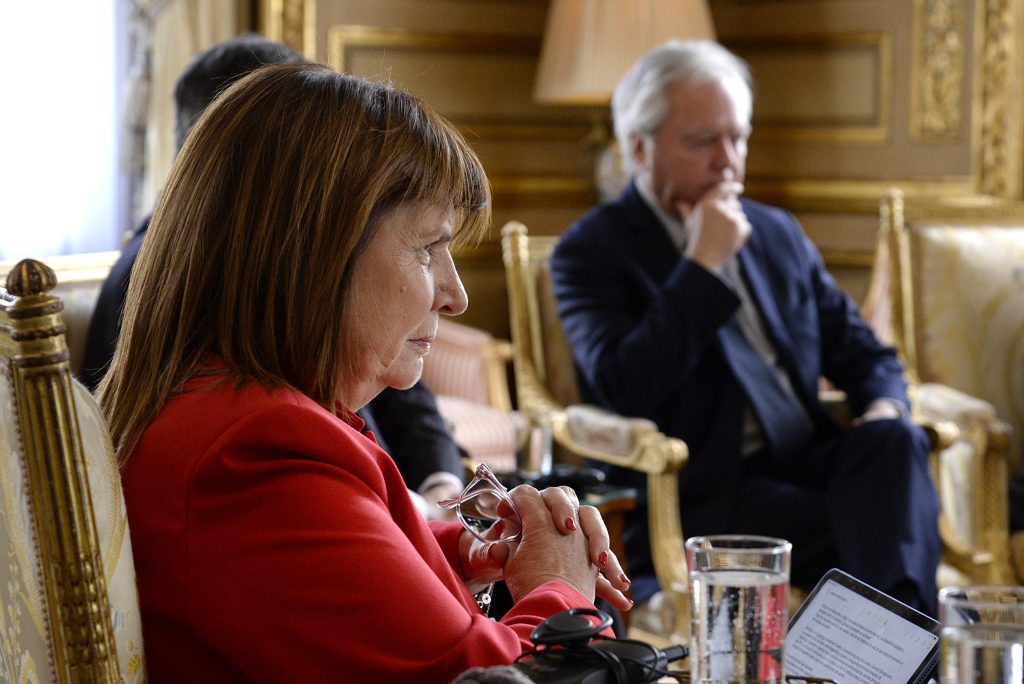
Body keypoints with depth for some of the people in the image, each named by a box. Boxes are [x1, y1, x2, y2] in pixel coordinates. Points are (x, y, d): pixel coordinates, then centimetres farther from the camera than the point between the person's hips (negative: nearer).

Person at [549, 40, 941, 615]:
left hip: (807, 461, 6)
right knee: (876, 526, -31)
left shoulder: (778, 232, 19)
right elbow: (625, 389, -16)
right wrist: (702, 263, -14)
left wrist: (886, 409, -3)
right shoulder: (591, 251, 0)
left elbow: (861, 352, 21)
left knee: (897, 441, -28)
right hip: (699, 496, -6)